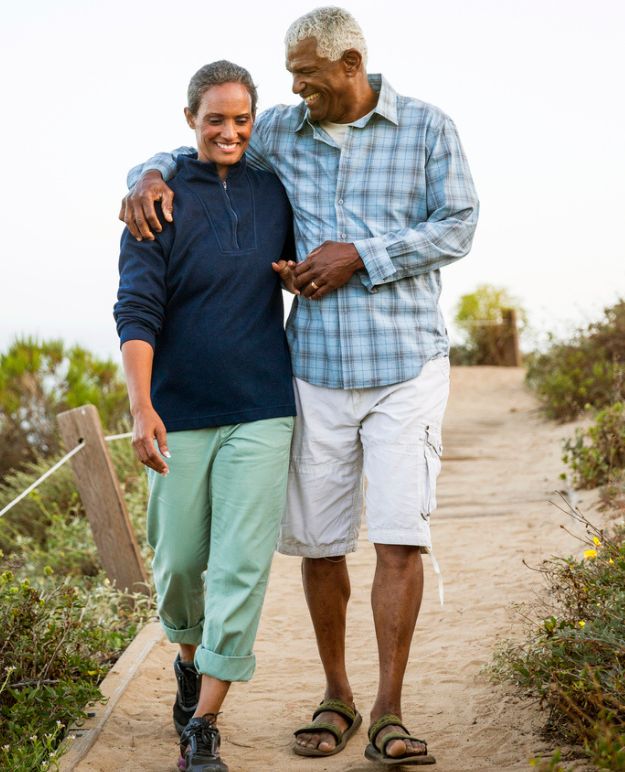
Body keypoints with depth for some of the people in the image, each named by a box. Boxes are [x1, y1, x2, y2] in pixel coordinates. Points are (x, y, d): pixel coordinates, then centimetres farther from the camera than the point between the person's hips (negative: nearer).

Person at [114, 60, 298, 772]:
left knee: (242, 564, -6)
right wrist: (140, 407, -22)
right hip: (179, 412, -1)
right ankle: (190, 658, 41)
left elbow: (293, 269, 26)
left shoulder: (274, 193, 7)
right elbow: (136, 310, -11)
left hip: (260, 411, 1)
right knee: (179, 558, 10)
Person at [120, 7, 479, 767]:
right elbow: (195, 154, 17)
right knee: (318, 541, 5)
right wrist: (151, 179, -7)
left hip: (406, 366, -2)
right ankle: (336, 696, 23)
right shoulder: (283, 132, 7)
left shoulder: (427, 128, 0)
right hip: (318, 368, 3)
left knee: (400, 535, -9)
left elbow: (457, 227, -3)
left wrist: (360, 255, -14)